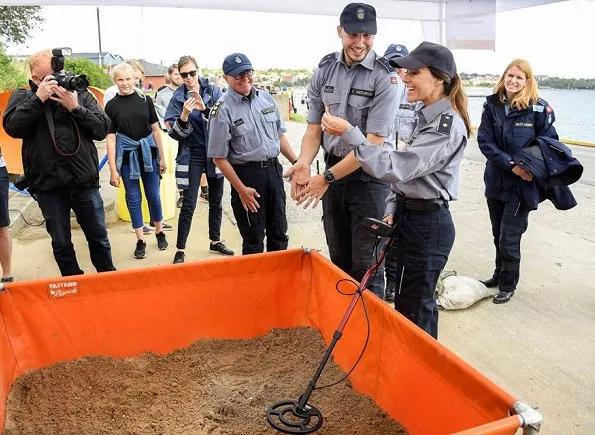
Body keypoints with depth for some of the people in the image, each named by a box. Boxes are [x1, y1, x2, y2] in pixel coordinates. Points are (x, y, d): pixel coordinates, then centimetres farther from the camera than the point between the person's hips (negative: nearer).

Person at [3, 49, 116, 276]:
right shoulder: (22, 97, 6)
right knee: (61, 243, 10)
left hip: (85, 182, 0)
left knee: (99, 237, 11)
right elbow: (13, 128, -10)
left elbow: (102, 128, -2)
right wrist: (38, 98, -15)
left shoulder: (81, 93, 5)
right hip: (48, 185, 0)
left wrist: (75, 108, -13)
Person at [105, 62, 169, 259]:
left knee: (153, 194, 9)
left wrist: (161, 157, 5)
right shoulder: (112, 105, -2)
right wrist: (113, 169, -6)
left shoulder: (145, 100, 0)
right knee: (133, 197, 7)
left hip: (148, 153, 1)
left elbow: (156, 130, 5)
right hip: (127, 156, 0)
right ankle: (140, 240, 18)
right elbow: (111, 138, -3)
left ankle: (159, 232, 29)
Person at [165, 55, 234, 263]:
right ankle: (180, 250, 5)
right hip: (192, 155, -2)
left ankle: (215, 241, 30)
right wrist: (184, 116, -25)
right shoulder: (177, 98, -3)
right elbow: (175, 133, -6)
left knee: (216, 201, 13)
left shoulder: (214, 91, -2)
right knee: (188, 205, -5)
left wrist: (205, 109, -27)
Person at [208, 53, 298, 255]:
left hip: (274, 170, 6)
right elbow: (219, 158, -11)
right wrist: (241, 189, -13)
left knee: (279, 234, 16)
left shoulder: (266, 97, 6)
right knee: (253, 241, 7)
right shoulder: (222, 110, -12)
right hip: (246, 175, -5)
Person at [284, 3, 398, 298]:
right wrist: (304, 163, -14)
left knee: (365, 263, -1)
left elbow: (373, 141, -19)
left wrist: (328, 177, -23)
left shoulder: (384, 76, -13)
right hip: (334, 170, 5)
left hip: (370, 174, -5)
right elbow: (314, 127, 5)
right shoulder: (324, 70, 2)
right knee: (338, 257, 16)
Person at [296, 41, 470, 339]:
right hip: (408, 218, 9)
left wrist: (348, 132, -25)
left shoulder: (447, 125, -20)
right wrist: (392, 210, 4)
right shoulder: (427, 117, 12)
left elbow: (393, 167, -27)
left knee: (415, 309, 3)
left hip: (428, 225, -9)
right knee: (405, 301, 19)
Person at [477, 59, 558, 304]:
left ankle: (508, 285, 17)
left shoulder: (539, 109, -8)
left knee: (509, 237, -2)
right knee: (498, 235, 17)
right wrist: (510, 164, -18)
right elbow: (484, 141, -7)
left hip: (522, 184, -4)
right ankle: (500, 275, 36)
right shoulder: (492, 105, 0)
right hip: (496, 181, 4)